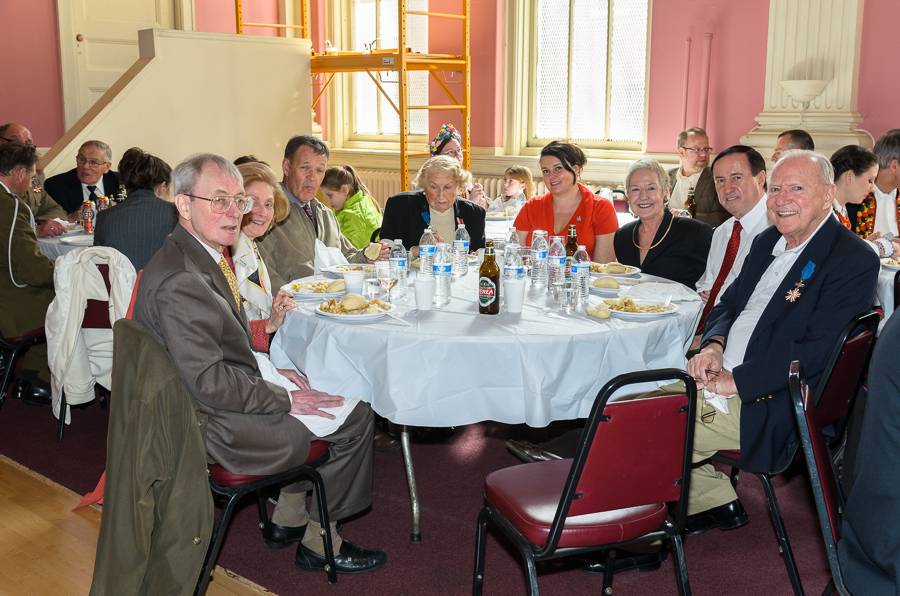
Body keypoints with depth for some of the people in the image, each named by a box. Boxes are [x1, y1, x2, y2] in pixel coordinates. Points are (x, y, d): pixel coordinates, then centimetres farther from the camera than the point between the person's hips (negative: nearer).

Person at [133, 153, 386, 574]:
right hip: (217, 428, -10)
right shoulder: (181, 280, -27)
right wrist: (285, 397, -17)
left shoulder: (201, 256, 6)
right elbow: (210, 384, -28)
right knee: (355, 417, -2)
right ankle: (319, 543, 17)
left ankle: (288, 519, 30)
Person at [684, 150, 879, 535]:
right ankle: (714, 502, 13)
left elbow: (812, 354, -22)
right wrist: (714, 344, -3)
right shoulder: (768, 242, 13)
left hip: (768, 407, -9)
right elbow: (729, 304, 19)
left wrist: (735, 380, -21)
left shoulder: (854, 261, -14)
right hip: (721, 378, 9)